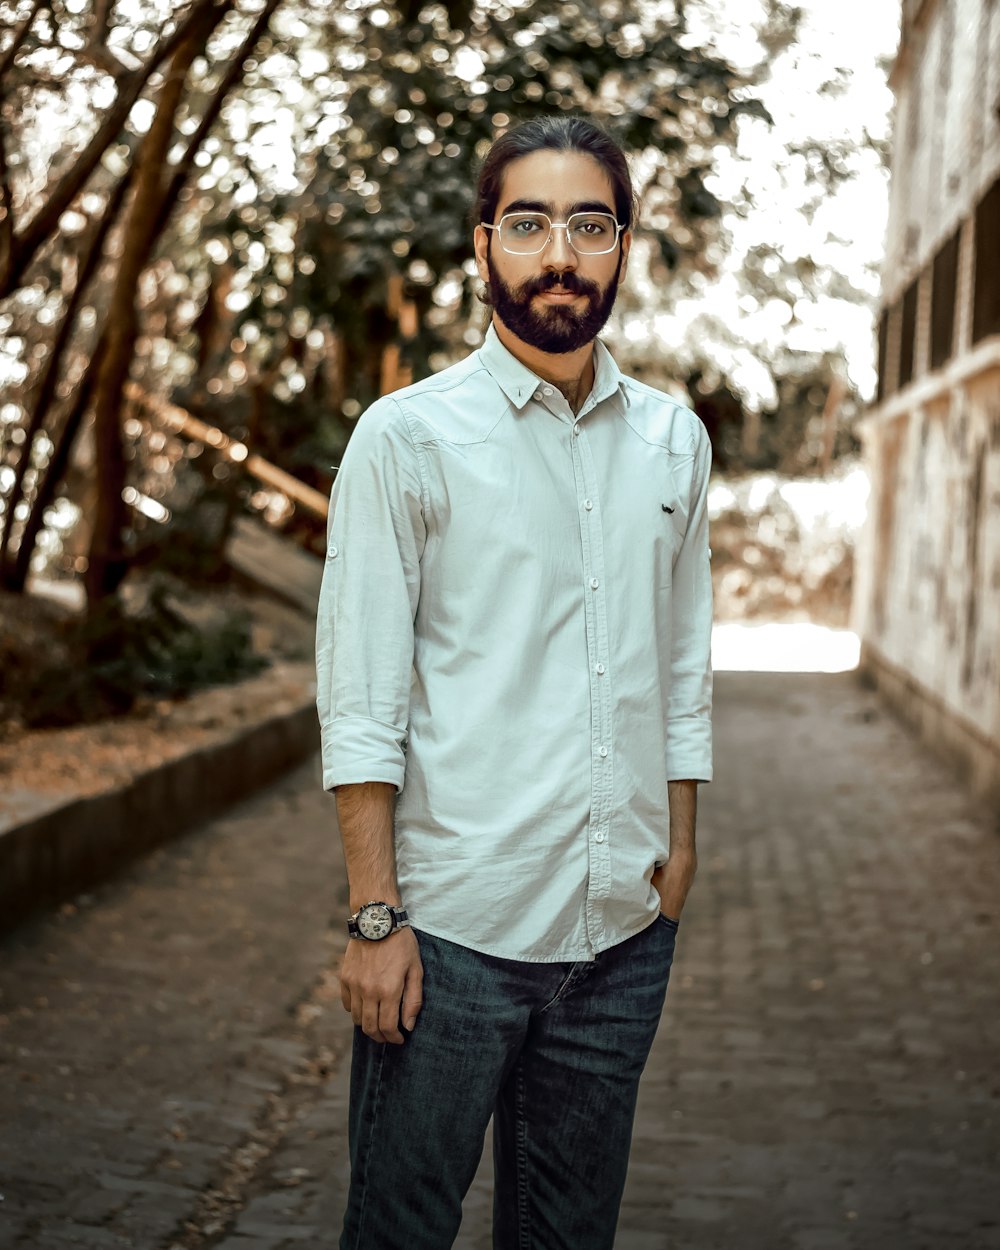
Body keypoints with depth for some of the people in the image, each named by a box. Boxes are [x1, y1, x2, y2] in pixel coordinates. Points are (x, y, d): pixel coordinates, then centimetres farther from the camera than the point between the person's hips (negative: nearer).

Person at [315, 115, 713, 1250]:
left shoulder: (673, 441, 9)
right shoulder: (407, 436, -5)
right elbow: (360, 699, -8)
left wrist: (678, 852, 10)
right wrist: (375, 916, -12)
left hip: (625, 933, 4)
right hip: (453, 931, -4)